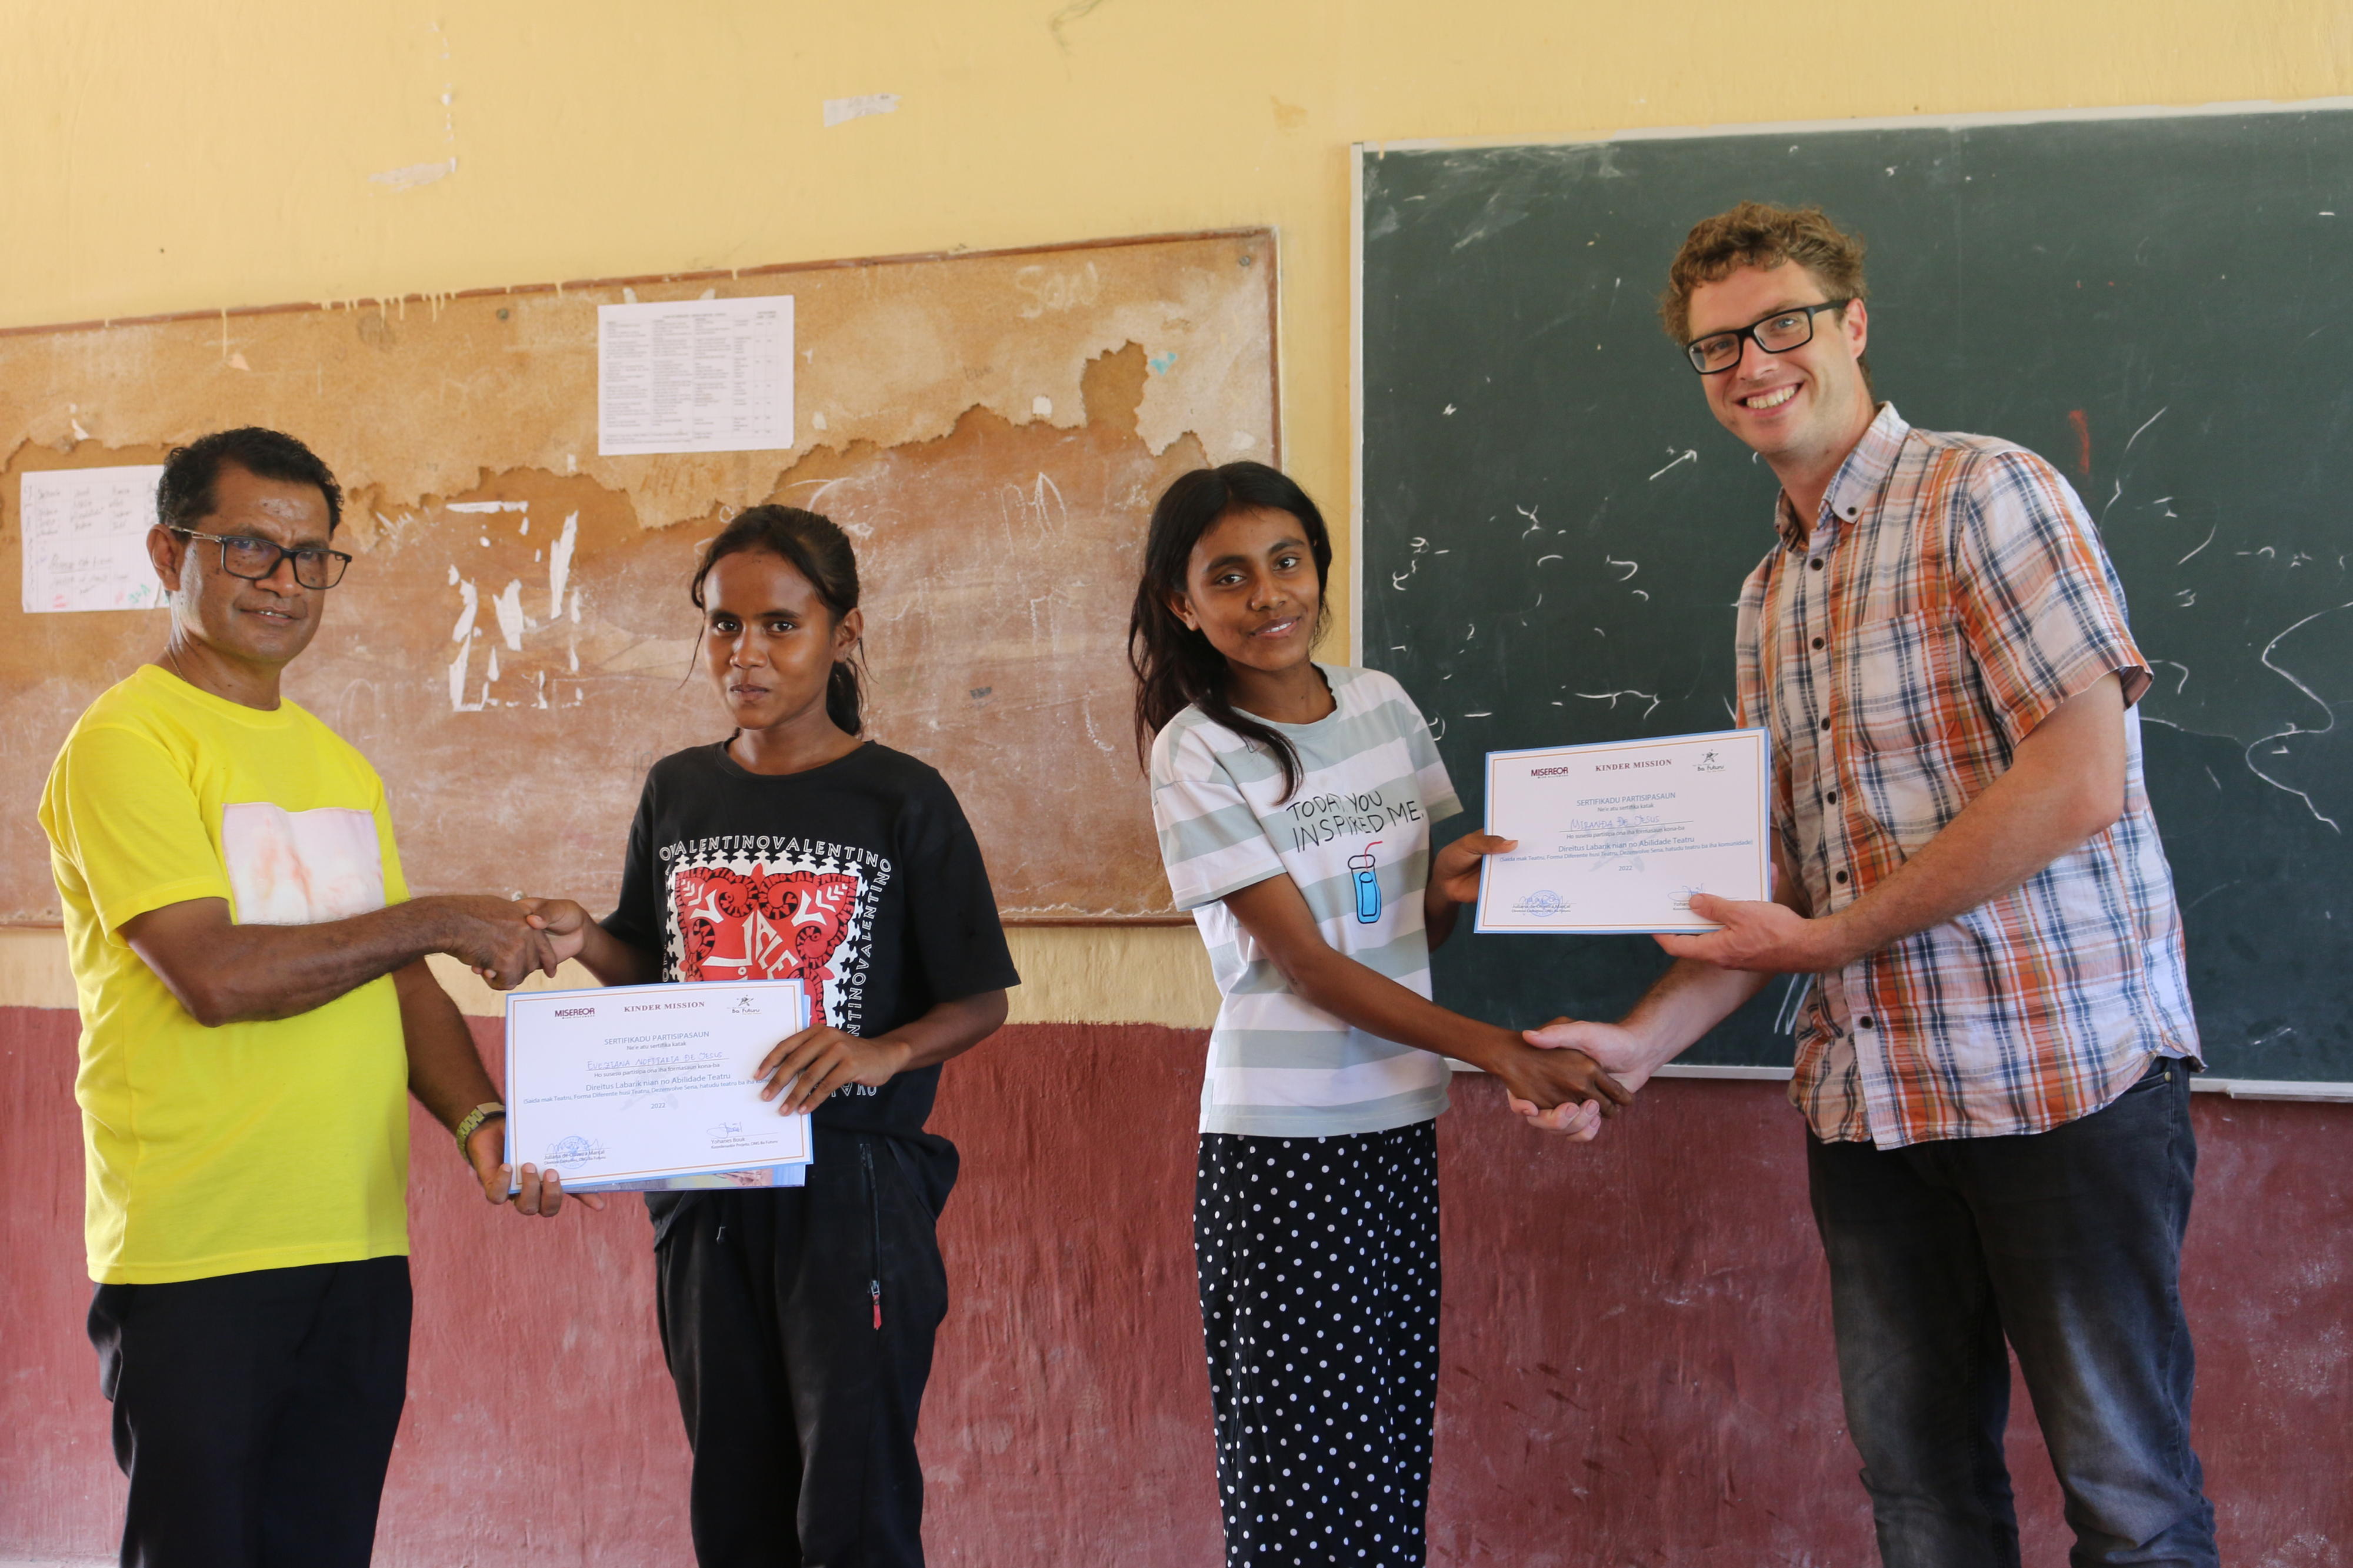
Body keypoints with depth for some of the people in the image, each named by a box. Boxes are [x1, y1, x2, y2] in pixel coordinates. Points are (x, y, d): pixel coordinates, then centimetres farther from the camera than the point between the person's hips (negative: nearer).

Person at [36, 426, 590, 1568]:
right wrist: (437, 920, -12)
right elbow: (213, 975, -18)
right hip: (197, 1257, -7)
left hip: (361, 1248, 7)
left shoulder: (338, 762, 17)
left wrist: (478, 1118, -2)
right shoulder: (127, 742, -7)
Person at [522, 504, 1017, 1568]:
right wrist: (585, 942, -5)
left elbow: (980, 1001, -4)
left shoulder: (902, 801, -5)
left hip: (854, 1180, -4)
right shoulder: (676, 793, 8)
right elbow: (653, 972, 16)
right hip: (706, 1188, 4)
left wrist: (882, 1053, -22)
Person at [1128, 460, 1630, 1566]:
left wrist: (1452, 886, -8)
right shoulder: (1197, 755, -9)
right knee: (1300, 1473, -2)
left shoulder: (1382, 705, 6)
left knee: (1395, 1454, 8)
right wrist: (1500, 1052, -19)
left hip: (1401, 1126, 5)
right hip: (1281, 1143, -5)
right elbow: (1306, 964, -14)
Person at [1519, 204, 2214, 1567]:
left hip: (2065, 1060, -7)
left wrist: (1836, 935, -15)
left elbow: (2081, 779, -18)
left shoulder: (1985, 495, -7)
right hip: (1872, 1086, 7)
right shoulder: (1769, 599, 16)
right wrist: (1643, 1038, 4)